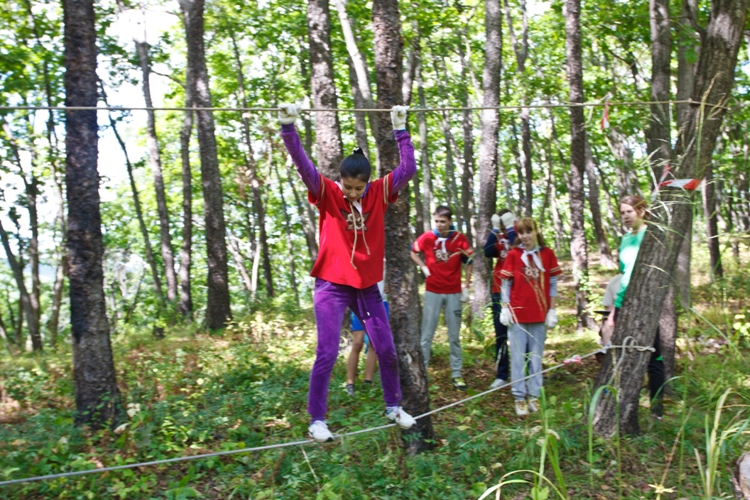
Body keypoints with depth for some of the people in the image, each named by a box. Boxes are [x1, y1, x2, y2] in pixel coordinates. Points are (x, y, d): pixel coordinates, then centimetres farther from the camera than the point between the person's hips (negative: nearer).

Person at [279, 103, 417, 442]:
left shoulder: (380, 193, 0)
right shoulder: (326, 194, -8)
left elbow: (408, 169, -3)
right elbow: (302, 165, -18)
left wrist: (400, 129, -4)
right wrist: (289, 127, -28)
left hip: (367, 286, 4)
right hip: (331, 286, -4)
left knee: (387, 350, 11)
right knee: (327, 354, -6)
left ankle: (393, 407, 30)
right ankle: (317, 420, 6)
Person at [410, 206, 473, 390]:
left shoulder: (460, 239, -5)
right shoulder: (427, 238, -5)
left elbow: (469, 261, 6)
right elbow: (413, 252, 12)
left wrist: (466, 285, 2)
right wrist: (424, 267, 0)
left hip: (454, 292, 1)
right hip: (432, 292, 0)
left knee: (455, 336, 7)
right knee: (427, 334, 2)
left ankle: (457, 375, 14)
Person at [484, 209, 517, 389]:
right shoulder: (498, 238, 11)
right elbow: (488, 252, -7)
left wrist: (510, 228, -15)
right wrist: (495, 229, -7)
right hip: (499, 292, 4)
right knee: (501, 335, 7)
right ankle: (501, 375, 13)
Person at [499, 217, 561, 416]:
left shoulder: (547, 253, 2)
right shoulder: (513, 254, -1)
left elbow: (552, 284, 5)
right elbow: (505, 284, 1)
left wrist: (552, 310, 1)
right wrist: (505, 309, -7)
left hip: (540, 314, 1)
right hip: (517, 314, -1)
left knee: (536, 357, 8)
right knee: (518, 358, 2)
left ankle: (534, 396, 16)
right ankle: (519, 398, 9)